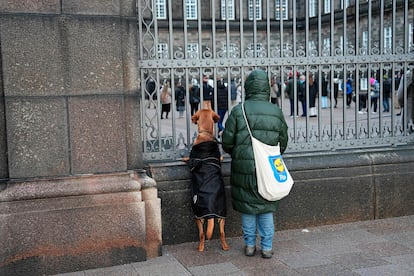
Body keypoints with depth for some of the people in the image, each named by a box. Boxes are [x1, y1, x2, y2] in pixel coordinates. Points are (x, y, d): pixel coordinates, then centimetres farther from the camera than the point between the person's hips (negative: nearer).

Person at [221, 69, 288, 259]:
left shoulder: (238, 111, -8)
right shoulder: (276, 112, -1)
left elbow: (227, 143, -5)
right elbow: (283, 142, 7)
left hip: (244, 168, -1)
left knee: (247, 207, 12)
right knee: (266, 208, 12)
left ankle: (249, 246, 21)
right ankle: (267, 248, 17)